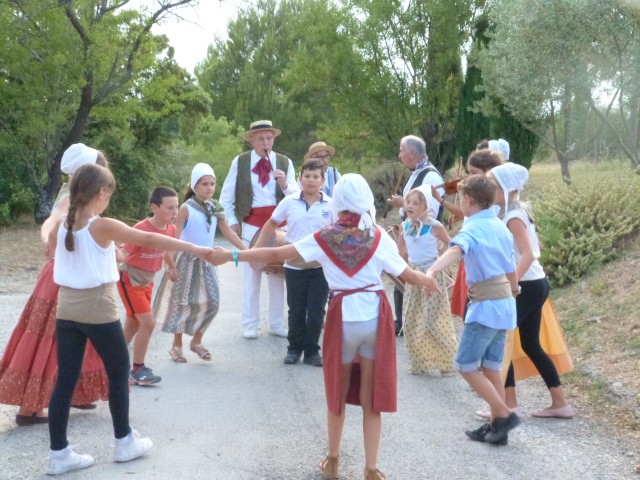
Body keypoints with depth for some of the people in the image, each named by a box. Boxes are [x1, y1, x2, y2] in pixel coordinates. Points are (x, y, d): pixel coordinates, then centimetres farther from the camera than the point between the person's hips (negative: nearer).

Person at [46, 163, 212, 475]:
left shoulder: (61, 225, 3)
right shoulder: (103, 227, -15)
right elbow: (150, 240, -15)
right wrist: (192, 248, -12)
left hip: (67, 308, 6)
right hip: (98, 309, -6)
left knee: (65, 379, 7)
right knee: (119, 373, 11)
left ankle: (58, 453, 10)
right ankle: (124, 442, 21)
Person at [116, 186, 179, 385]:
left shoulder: (170, 229, -7)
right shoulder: (141, 229, -28)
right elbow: (123, 252, -30)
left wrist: (171, 267, 27)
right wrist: (118, 256, -53)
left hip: (147, 281, 7)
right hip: (130, 280, -7)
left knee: (133, 325, 15)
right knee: (148, 322, -12)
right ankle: (138, 370, 2)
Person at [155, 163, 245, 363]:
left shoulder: (215, 208, 4)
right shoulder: (186, 208, -11)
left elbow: (228, 233, 11)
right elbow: (175, 237, -11)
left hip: (208, 261, 5)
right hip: (188, 260, -5)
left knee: (212, 303, 3)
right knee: (184, 303, 3)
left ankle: (196, 341, 22)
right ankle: (176, 346, 17)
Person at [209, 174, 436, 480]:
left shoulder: (324, 238, -5)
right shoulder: (379, 237, -5)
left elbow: (275, 254, -7)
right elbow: (407, 275, 0)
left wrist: (230, 256, -1)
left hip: (343, 319, 0)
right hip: (375, 317, 0)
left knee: (338, 393, 17)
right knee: (371, 397, 9)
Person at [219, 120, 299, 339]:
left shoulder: (285, 162, 2)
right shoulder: (239, 162, 0)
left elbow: (296, 195, -1)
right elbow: (226, 195, 7)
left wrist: (285, 185, -20)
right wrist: (232, 221, 3)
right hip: (251, 223, -1)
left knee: (278, 274, 6)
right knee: (251, 275, 6)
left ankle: (277, 324, 16)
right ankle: (250, 325, 14)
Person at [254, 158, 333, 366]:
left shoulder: (331, 205, -3)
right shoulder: (289, 202, -1)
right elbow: (271, 225, 9)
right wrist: (256, 249, 5)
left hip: (321, 266, -1)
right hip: (294, 266, 1)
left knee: (316, 311, 4)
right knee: (296, 310, 11)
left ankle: (312, 350, 18)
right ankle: (294, 348, 25)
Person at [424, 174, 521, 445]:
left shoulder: (473, 229, -14)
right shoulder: (501, 227, 12)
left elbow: (456, 250, -36)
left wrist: (432, 271, -54)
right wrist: (513, 290, 38)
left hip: (486, 305, -9)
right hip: (505, 303, 9)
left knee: (466, 366, -2)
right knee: (491, 368, 13)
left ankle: (504, 415, -1)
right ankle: (496, 427, 17)